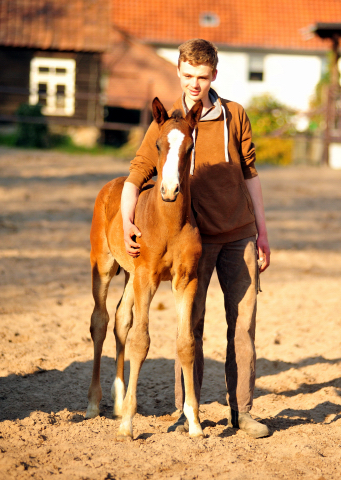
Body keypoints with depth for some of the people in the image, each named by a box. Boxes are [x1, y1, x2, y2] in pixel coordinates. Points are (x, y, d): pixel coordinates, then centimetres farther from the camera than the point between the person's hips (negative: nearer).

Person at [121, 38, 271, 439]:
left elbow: (249, 175, 10)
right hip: (194, 237, -2)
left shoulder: (235, 116, 4)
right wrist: (127, 222, -20)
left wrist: (262, 233, 10)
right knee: (190, 323, -1)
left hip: (239, 236, 2)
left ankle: (242, 411, 12)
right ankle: (185, 413, 8)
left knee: (243, 322, 4)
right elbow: (136, 174, -4)